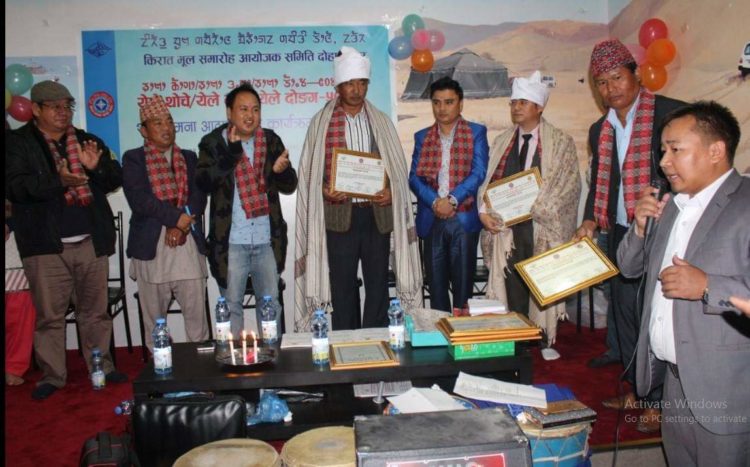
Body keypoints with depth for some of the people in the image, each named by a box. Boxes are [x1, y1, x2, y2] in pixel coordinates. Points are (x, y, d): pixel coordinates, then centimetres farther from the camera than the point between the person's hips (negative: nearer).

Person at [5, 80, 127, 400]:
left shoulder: (87, 141, 13)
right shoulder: (17, 143, 4)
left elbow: (115, 180, 10)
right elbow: (15, 186, -9)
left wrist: (97, 166, -12)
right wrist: (58, 182, -24)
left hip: (91, 242, 3)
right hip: (46, 245, -3)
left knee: (96, 311, 10)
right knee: (49, 314, 3)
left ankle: (102, 368, 23)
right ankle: (51, 376, 17)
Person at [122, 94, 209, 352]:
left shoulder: (189, 158, 16)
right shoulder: (133, 159, 6)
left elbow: (199, 196, 3)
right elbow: (140, 200, -8)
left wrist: (180, 225, -11)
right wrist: (178, 218, -12)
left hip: (188, 244, 2)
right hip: (151, 246, -2)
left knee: (196, 312, 1)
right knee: (154, 316, 5)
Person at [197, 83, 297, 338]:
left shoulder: (271, 140, 5)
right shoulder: (213, 143, -1)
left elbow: (289, 186, 4)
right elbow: (204, 183, -15)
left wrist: (282, 170, -18)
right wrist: (231, 154, -25)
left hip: (267, 239, 2)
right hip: (230, 240, -2)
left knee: (271, 304, 14)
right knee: (231, 305, 9)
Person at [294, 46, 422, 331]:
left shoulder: (381, 122, 10)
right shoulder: (321, 122, 3)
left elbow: (397, 167, 10)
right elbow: (310, 169, 4)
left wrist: (391, 191, -9)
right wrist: (323, 189, -15)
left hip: (377, 213, 2)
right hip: (339, 214, -2)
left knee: (378, 284, 7)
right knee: (343, 286, 4)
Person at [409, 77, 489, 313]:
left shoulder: (476, 133, 5)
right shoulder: (422, 137, 12)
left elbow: (478, 173, -6)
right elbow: (414, 177, 3)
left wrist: (452, 200, -16)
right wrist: (434, 202, -13)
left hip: (464, 219, -2)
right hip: (431, 220, 3)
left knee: (463, 283, 2)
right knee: (436, 283, 8)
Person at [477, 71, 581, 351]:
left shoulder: (560, 143, 3)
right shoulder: (501, 142, 14)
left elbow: (567, 185, -7)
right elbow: (487, 180, 8)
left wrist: (530, 207, -17)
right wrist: (484, 211, -8)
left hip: (543, 226, -2)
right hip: (507, 226, 3)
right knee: (512, 287, 3)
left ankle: (544, 339, 17)